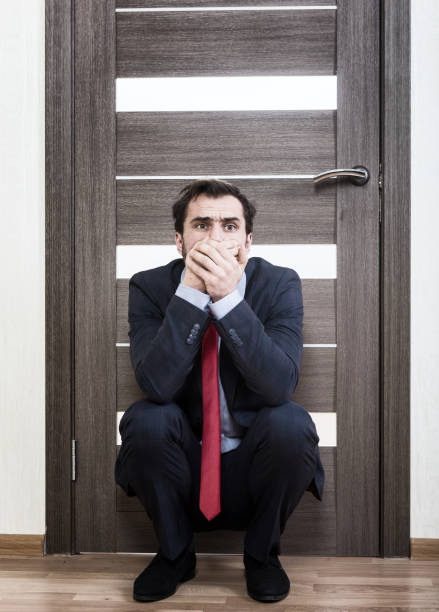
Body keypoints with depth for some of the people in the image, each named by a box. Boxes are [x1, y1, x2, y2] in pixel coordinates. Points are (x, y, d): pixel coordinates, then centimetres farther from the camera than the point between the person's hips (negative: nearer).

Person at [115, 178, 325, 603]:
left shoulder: (280, 285, -10)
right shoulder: (150, 288, -9)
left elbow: (280, 384, -25)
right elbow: (156, 385, -24)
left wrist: (229, 298, -34)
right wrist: (191, 292, -32)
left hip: (252, 468, 0)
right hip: (183, 467, 1)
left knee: (291, 422, -29)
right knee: (146, 419, -28)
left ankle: (262, 553, 1)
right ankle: (175, 553, 2)